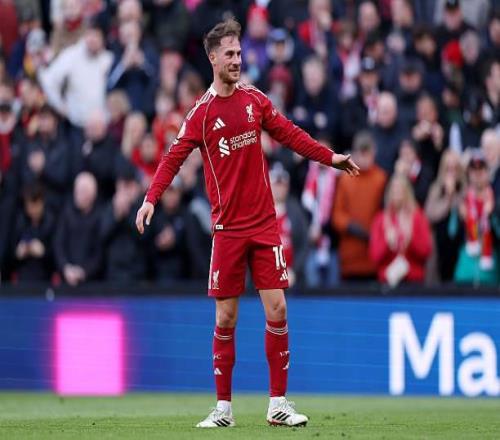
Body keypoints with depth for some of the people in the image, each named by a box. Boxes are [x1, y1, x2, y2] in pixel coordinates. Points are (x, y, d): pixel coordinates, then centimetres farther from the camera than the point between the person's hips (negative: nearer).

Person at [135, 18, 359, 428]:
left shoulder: (255, 99, 7)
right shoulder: (202, 113, -2)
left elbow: (289, 134, 16)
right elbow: (173, 158, -5)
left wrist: (330, 157, 12)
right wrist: (151, 198, -17)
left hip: (264, 222, 2)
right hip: (227, 228, -2)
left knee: (277, 309, -3)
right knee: (226, 319, 0)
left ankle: (279, 404, 3)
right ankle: (223, 407, 8)